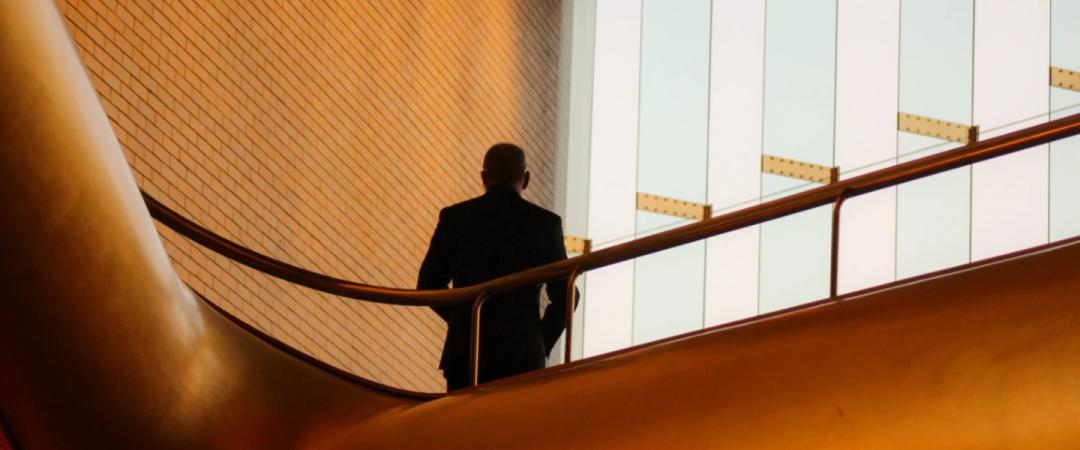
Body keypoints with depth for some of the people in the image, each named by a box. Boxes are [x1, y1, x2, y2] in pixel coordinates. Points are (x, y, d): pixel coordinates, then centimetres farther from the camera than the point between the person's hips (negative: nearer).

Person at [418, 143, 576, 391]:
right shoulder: (546, 223, -1)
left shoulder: (454, 218, 1)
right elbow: (564, 296, 0)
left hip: (465, 351, 1)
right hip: (522, 354, -1)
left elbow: (428, 285, 6)